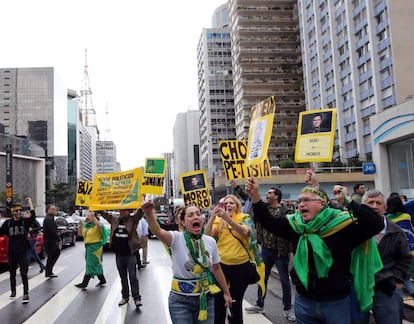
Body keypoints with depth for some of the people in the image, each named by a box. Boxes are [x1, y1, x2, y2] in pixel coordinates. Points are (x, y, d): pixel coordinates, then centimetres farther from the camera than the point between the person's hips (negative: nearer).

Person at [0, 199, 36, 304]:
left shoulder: (25, 221, -3)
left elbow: (33, 215, -21)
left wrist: (29, 202, -22)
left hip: (23, 252, -2)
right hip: (11, 253, 3)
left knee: (24, 274, -5)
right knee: (12, 273, 16)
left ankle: (26, 294, -3)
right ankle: (13, 291, 33)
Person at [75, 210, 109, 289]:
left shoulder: (96, 225, -12)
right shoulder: (85, 225, 13)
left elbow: (100, 226, -35)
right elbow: (80, 234, 14)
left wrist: (94, 216, -30)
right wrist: (80, 225, -2)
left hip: (95, 247, -9)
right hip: (88, 246, 9)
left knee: (91, 265, -5)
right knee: (96, 265, 15)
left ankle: (84, 283, -2)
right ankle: (102, 280, 26)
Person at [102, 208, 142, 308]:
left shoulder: (133, 220, -6)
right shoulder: (114, 220, 7)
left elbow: (140, 212, -20)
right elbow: (104, 214, 12)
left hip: (130, 254, -5)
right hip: (119, 254, 5)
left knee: (133, 277, -3)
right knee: (123, 277, 15)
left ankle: (137, 298, 1)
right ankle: (125, 296, 25)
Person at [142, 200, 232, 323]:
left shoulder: (210, 241, -3)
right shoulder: (177, 238, -15)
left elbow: (216, 269, 10)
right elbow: (158, 231, -36)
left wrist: (226, 292, 17)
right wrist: (149, 212, -56)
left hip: (206, 298, 3)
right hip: (181, 301, -3)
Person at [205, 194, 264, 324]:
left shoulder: (244, 218, -2)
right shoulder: (219, 220, 3)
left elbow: (244, 232, -23)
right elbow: (208, 235, -11)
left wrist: (228, 218, -36)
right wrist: (212, 217, -27)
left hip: (241, 266, -1)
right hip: (221, 264, 1)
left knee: (236, 302, 13)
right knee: (218, 302, 5)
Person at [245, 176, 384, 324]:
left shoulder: (342, 223, -14)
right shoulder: (295, 224, 0)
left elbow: (376, 224, -23)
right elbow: (268, 222, 2)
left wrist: (349, 202, -32)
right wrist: (255, 195, -11)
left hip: (336, 302, -3)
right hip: (304, 301, 4)